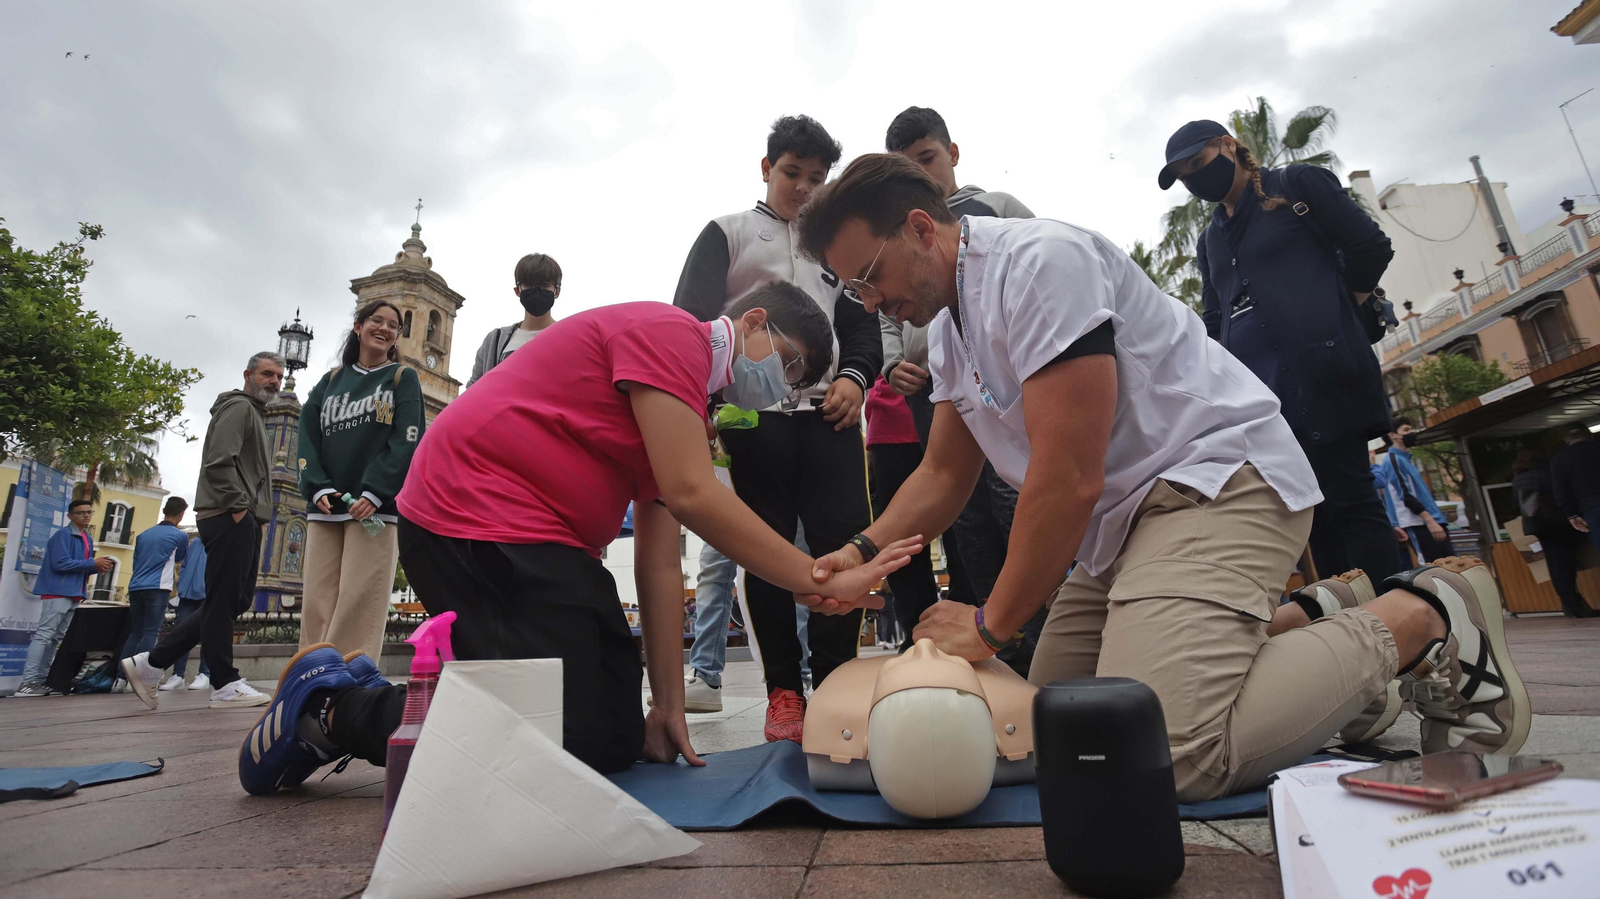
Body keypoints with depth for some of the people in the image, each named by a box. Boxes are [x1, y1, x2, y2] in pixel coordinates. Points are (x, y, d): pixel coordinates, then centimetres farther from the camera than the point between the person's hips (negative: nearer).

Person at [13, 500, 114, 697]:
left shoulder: (88, 539, 17)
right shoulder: (63, 535, -9)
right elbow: (61, 564, -19)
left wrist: (98, 568, 1)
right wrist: (93, 563, -16)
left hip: (73, 595, 9)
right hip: (57, 592, -9)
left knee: (56, 639, 10)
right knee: (44, 635, -9)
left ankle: (40, 679, 15)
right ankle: (27, 681, -8)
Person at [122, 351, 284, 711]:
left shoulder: (255, 413, 28)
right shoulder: (238, 407, -4)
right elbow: (219, 460, -18)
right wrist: (238, 506, -17)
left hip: (244, 520, 10)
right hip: (230, 518, -10)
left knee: (237, 600, 10)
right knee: (224, 600, -6)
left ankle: (150, 662, 15)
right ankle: (225, 685, -3)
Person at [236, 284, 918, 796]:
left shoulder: (684, 412, 17)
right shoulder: (670, 332, -11)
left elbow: (659, 566, 10)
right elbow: (693, 496, -22)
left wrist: (670, 707, 5)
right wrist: (823, 581, -16)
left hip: (546, 547, 10)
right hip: (473, 521, -10)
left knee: (621, 740, 9)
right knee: (577, 743, -13)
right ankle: (333, 705, 5)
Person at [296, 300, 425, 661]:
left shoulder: (403, 378, 9)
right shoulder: (330, 381, 19)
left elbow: (407, 440, -4)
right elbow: (308, 436, 11)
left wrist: (375, 493, -14)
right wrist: (319, 488, -6)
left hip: (376, 506, -4)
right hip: (325, 506, 4)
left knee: (359, 602, -7)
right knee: (317, 600, 1)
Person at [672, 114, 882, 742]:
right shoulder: (727, 234, 15)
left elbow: (862, 325, 20)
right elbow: (690, 319, 3)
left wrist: (854, 376, -1)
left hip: (828, 414, 3)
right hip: (755, 415, -2)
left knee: (845, 543, -6)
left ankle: (835, 681, 8)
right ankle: (783, 691, 11)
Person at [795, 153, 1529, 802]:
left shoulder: (1039, 260, -20)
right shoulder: (946, 328, 10)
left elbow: (1069, 479, -24)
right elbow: (943, 474, 13)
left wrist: (991, 626, -14)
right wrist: (863, 551, -4)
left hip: (1218, 477, -9)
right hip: (1127, 512, 10)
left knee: (1164, 752, -25)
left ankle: (1421, 618, -1)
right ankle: (1315, 616, 17)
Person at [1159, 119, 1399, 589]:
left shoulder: (1298, 184, 8)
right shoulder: (1209, 242, 23)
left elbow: (1370, 248, 5)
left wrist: (1327, 322, 5)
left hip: (1320, 376, -5)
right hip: (1255, 389, 5)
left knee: (1349, 501, -8)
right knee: (1314, 513, 5)